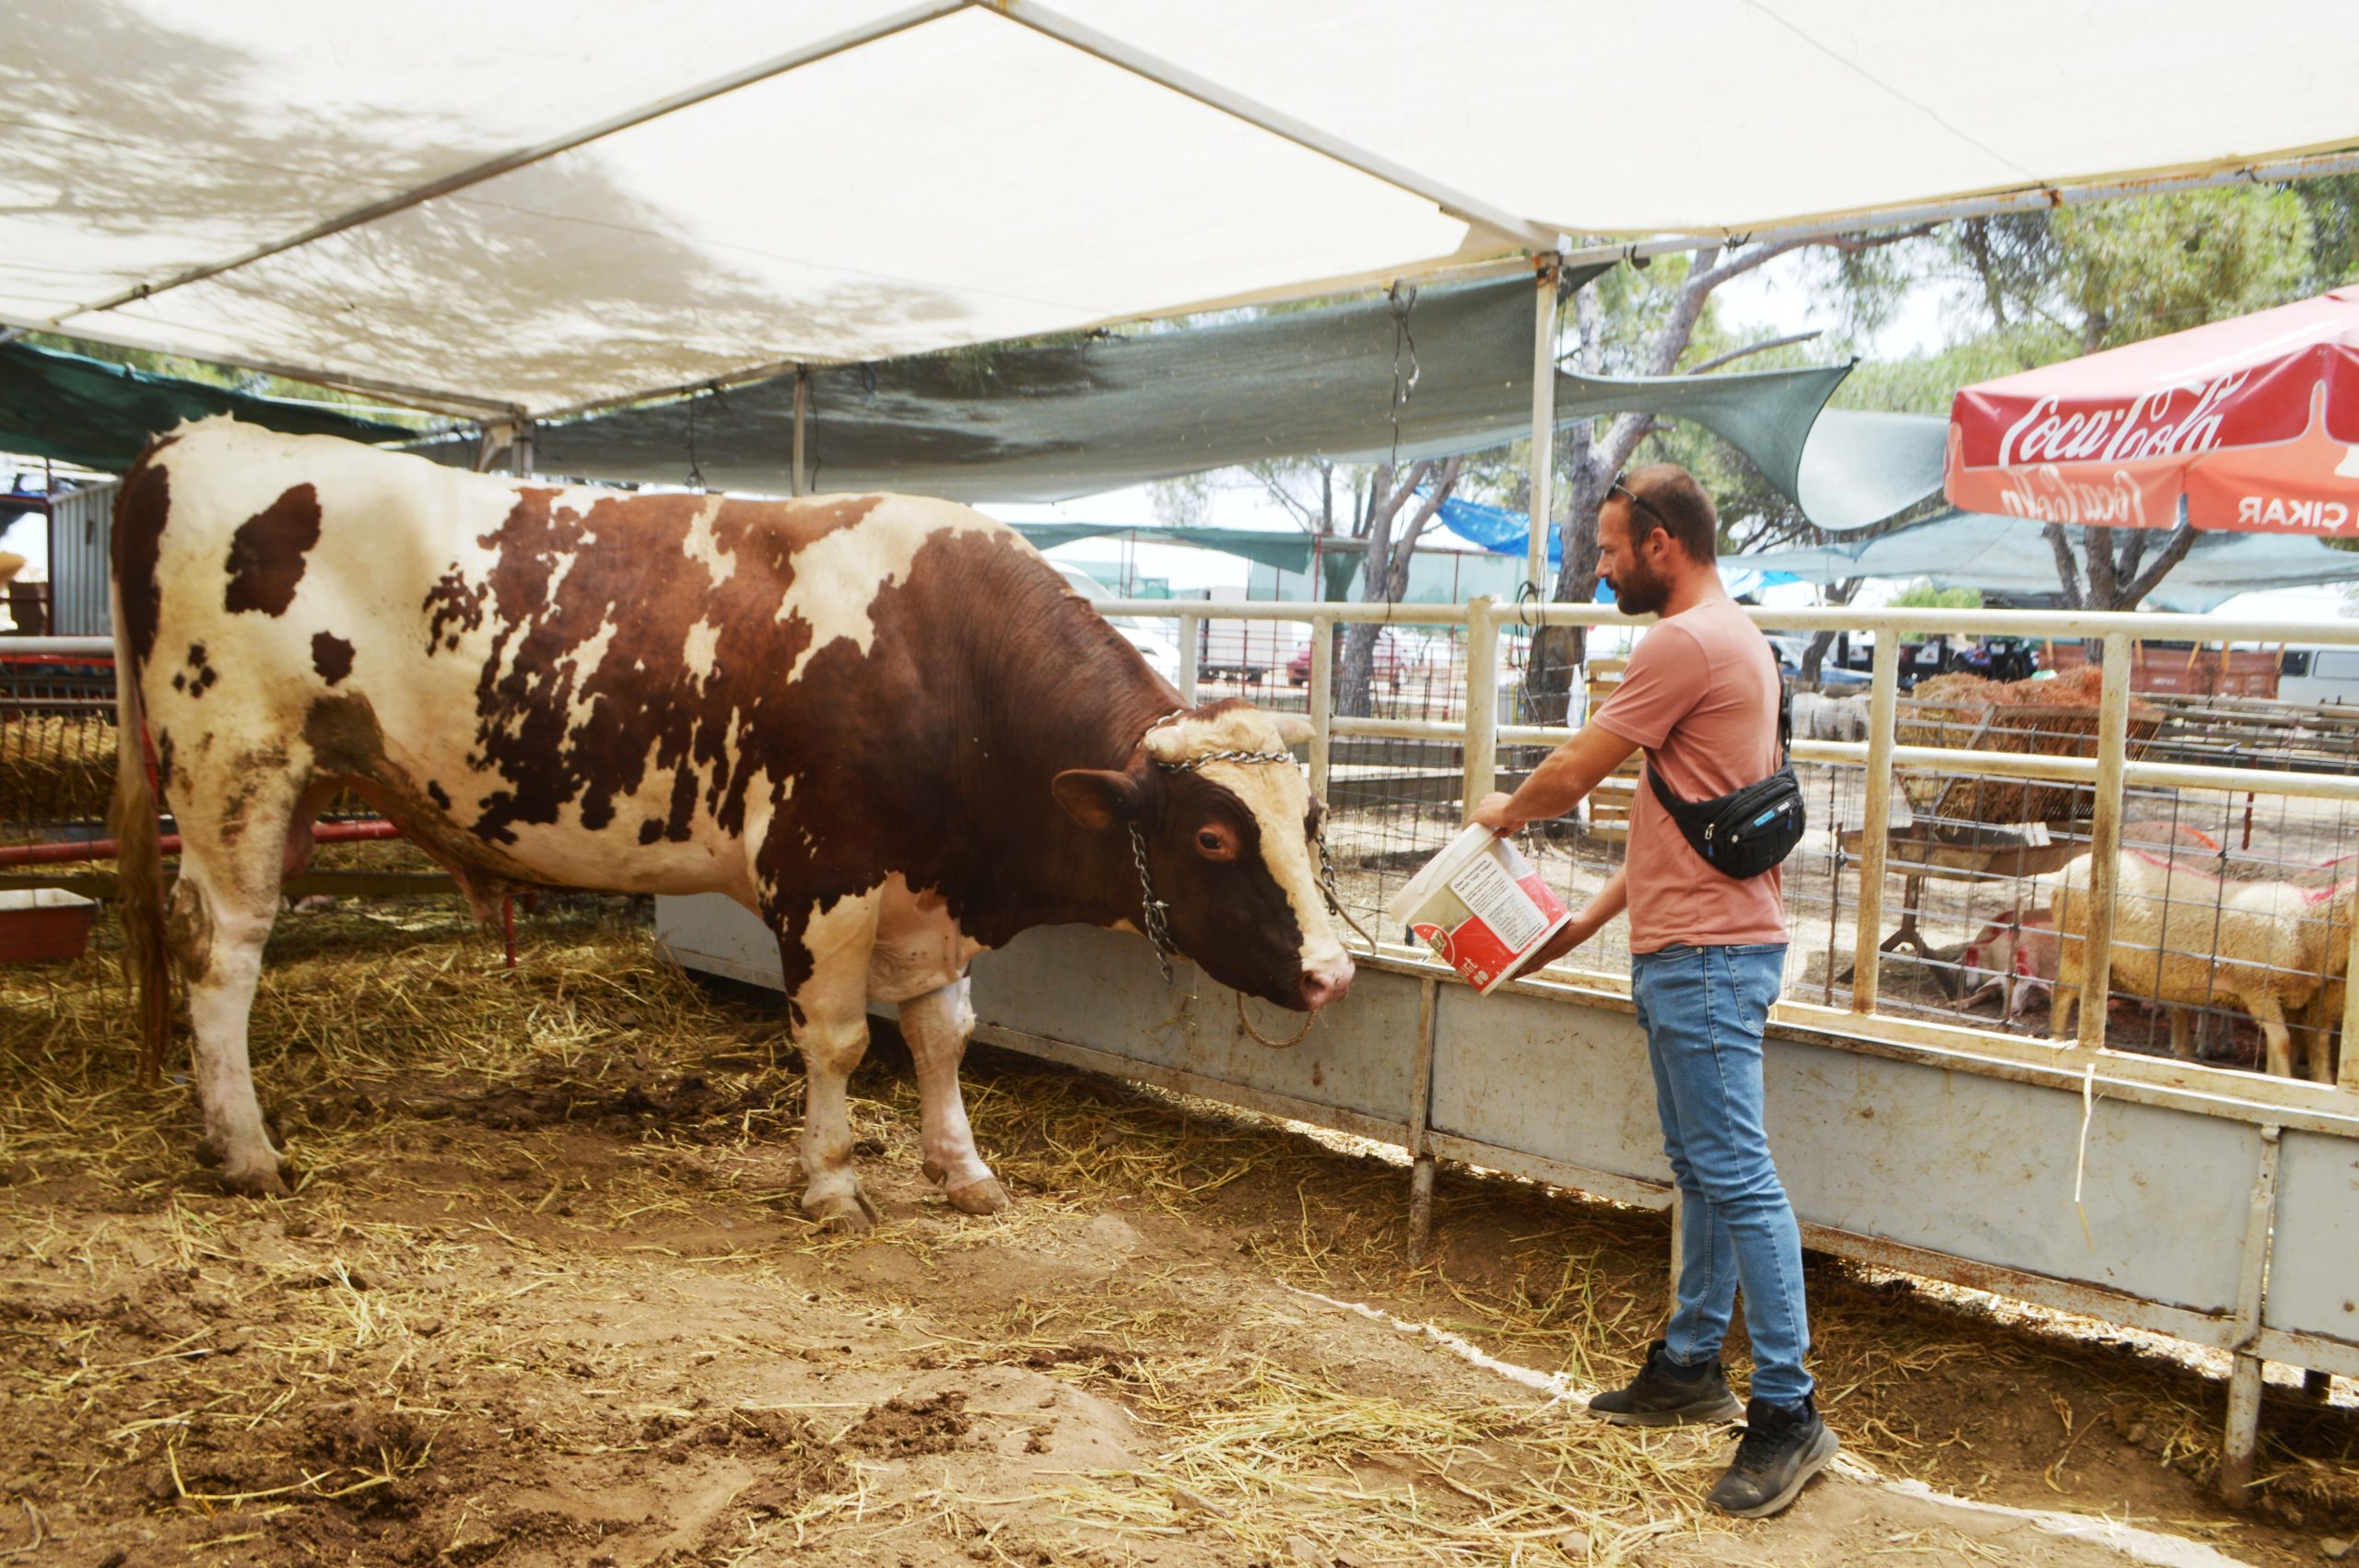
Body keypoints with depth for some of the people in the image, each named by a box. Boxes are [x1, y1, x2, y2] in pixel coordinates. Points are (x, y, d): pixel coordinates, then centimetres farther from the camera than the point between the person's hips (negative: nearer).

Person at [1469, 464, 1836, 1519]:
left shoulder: (1688, 643, -16)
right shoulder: (1728, 639, 18)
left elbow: (1574, 771, -11)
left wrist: (1505, 812, 10)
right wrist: (1595, 914, 18)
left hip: (1706, 956, -11)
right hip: (1687, 948, 11)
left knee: (1735, 1176, -6)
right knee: (1702, 1171, 17)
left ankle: (1786, 1413, 2)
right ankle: (1690, 1366, 28)